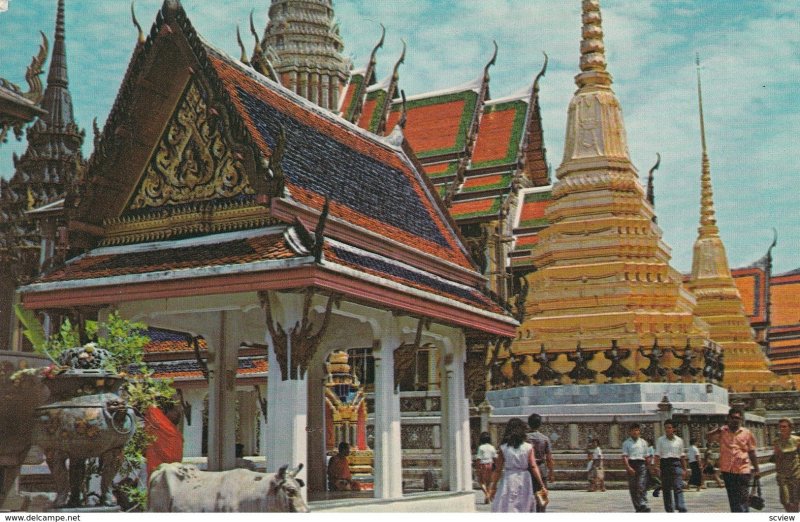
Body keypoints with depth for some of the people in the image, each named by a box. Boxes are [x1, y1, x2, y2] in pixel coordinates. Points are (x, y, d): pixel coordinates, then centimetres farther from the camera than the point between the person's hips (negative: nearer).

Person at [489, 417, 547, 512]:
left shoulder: (503, 448, -1)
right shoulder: (528, 448, 0)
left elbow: (498, 470, 1)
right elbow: (534, 467, -6)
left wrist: (493, 486, 9)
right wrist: (542, 485, -4)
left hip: (508, 480, -1)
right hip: (524, 480, 1)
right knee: (523, 509, 14)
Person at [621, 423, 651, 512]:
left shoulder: (643, 442, 13)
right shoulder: (626, 443, 6)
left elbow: (647, 457, 17)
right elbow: (624, 457, -3)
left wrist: (648, 467, 13)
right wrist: (628, 467, -15)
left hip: (641, 464, 0)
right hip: (631, 465, 0)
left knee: (642, 486, -15)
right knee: (633, 488, 1)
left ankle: (643, 504, -22)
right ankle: (638, 507, 8)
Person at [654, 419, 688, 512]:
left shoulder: (679, 440, 8)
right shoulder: (660, 440, 5)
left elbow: (682, 456, 14)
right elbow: (657, 455, 1)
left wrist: (685, 469, 15)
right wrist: (657, 466, -11)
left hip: (676, 464, 0)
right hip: (664, 464, 0)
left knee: (678, 487, -12)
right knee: (666, 489, 4)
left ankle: (682, 509, -18)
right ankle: (669, 510, 13)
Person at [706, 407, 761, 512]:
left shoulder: (747, 433, 4)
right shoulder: (722, 431, 4)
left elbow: (752, 452, 10)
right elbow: (708, 438, -10)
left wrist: (756, 469, 12)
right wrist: (717, 431, -29)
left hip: (743, 471, -1)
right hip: (727, 471, 1)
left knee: (743, 499, -5)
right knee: (732, 499, 10)